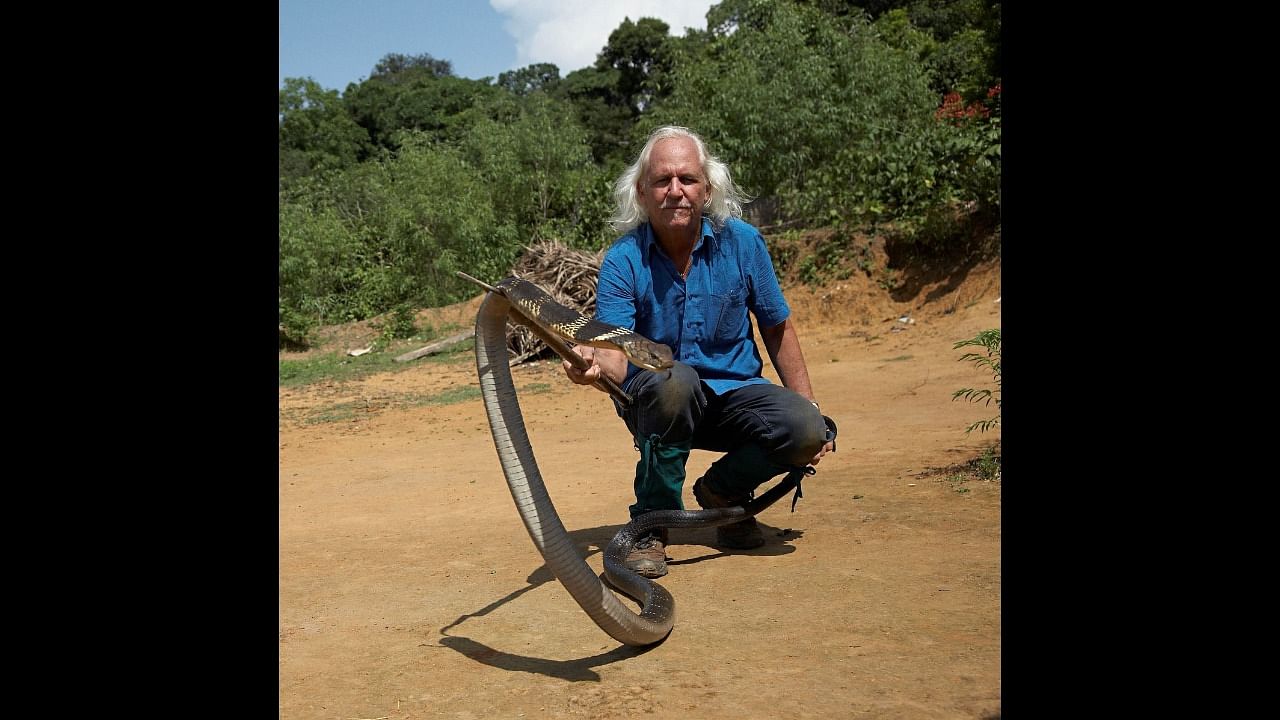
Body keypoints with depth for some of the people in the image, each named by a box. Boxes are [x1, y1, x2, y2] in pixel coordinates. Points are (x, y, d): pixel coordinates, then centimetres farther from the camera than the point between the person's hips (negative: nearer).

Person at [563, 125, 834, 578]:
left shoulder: (741, 242, -7)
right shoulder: (623, 260, -13)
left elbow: (778, 328, 4)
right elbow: (616, 354, -23)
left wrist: (810, 409, 1)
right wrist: (595, 363, -48)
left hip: (734, 392, 2)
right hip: (656, 401, -2)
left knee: (804, 428, -26)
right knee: (674, 379, -37)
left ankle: (723, 491, 6)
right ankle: (652, 523, -17)